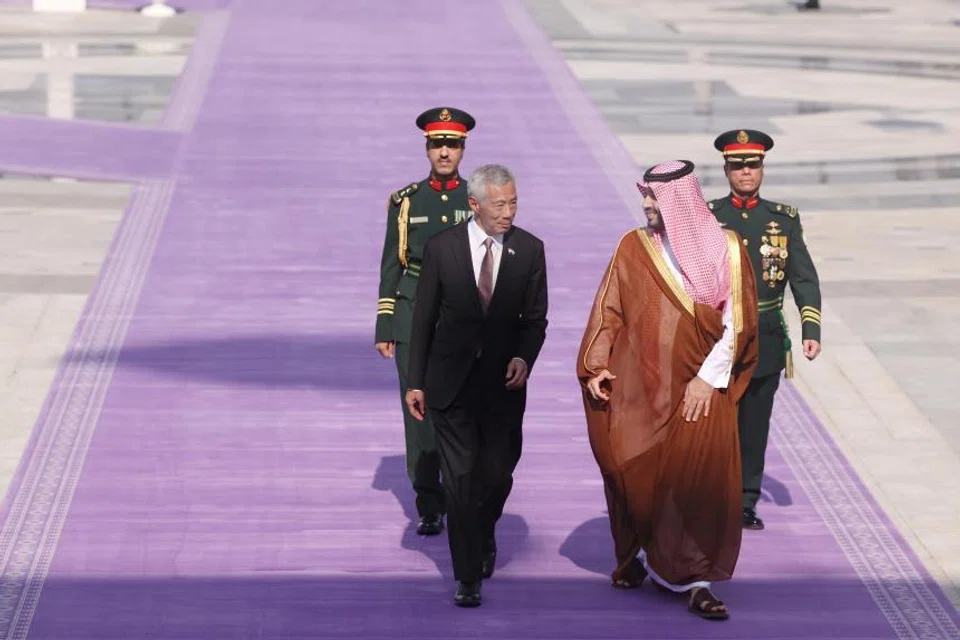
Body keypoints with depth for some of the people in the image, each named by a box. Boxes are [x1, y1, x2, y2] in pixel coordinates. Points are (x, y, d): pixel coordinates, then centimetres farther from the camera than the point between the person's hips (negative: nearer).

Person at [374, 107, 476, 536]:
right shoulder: (406, 202, 7)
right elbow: (390, 267, 8)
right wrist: (384, 328, 2)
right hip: (414, 319, 0)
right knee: (419, 412, -2)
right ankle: (429, 508, 3)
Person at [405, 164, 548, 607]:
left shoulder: (529, 250, -1)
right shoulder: (441, 248, -4)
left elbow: (535, 318, 6)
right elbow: (424, 319, 1)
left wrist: (524, 358, -14)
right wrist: (415, 382, 0)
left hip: (503, 383, 1)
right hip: (451, 383, -1)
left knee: (497, 475, 8)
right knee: (460, 479, -3)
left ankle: (484, 537, 40)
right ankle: (468, 576, 4)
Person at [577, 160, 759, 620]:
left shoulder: (724, 249, -1)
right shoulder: (633, 247, 4)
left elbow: (737, 322, -3)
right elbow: (608, 311, 3)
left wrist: (708, 378, -9)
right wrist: (596, 365, -8)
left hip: (700, 389, -1)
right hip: (638, 388, 1)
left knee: (701, 479, -7)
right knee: (633, 475, 4)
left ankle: (695, 580, -1)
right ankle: (635, 555, 27)